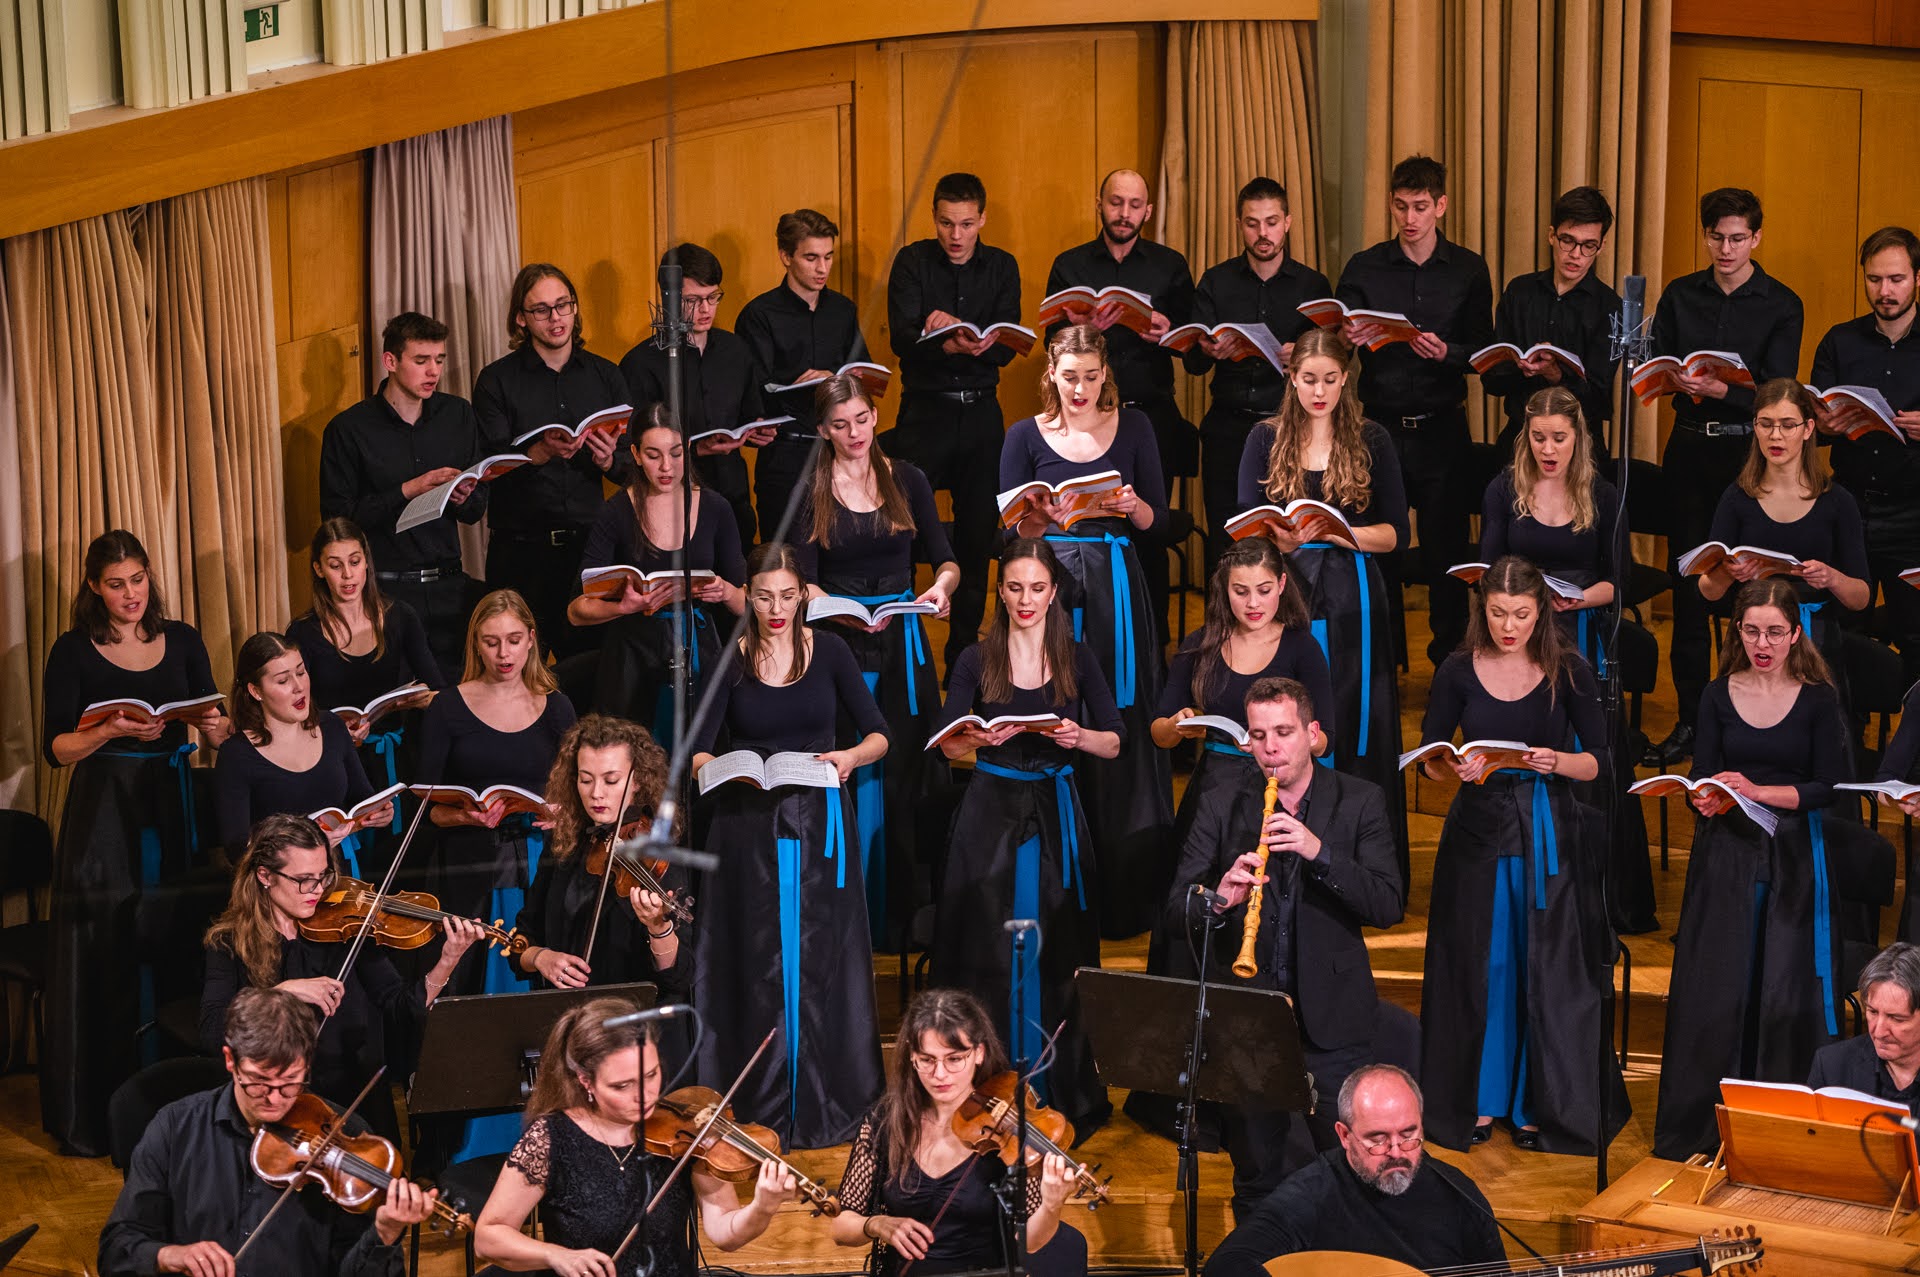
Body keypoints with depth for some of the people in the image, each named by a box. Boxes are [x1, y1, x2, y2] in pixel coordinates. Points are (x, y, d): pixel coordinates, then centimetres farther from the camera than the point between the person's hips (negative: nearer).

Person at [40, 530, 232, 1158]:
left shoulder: (182, 641, 9)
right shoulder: (74, 651, 0)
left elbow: (216, 730, 8)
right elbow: (55, 747, -5)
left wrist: (217, 727, -14)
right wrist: (113, 730, -21)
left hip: (172, 810, 3)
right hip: (103, 817, -3)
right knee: (103, 960, -3)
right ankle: (93, 1114, 4)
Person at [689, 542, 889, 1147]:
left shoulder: (829, 651, 3)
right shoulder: (728, 661, 2)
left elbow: (878, 735, 2)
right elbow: (696, 751, -3)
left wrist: (850, 756, -19)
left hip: (819, 824, 0)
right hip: (747, 826, 0)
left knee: (820, 956, -1)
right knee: (756, 960, 0)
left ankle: (821, 1104, 6)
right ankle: (762, 1096, 9)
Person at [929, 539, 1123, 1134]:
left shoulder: (1077, 660, 5)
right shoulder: (976, 660, 3)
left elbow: (1115, 743, 4)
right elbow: (947, 745, -2)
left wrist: (1079, 737, -17)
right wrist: (979, 739, -23)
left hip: (1056, 812, 0)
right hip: (990, 812, 0)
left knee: (1057, 948, -1)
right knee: (988, 945, -3)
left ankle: (1064, 1095, 9)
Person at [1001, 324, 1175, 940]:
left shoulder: (1133, 427, 8)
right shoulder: (1026, 436, 5)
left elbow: (1156, 517, 8)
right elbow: (1011, 531, 2)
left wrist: (1129, 505, -13)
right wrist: (1047, 517, -18)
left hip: (1116, 588, 1)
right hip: (1049, 584, -1)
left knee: (1120, 728, -2)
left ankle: (1122, 893, 6)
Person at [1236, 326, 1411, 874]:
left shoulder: (1372, 441, 5)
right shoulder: (1266, 439, 6)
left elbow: (1395, 533, 2)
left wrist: (1338, 533, -15)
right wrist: (1286, 536, -19)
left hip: (1352, 601, 0)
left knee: (1356, 727, 0)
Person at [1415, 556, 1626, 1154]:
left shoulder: (1568, 671, -2)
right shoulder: (1458, 671, 0)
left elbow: (1597, 761, -2)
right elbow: (1429, 759, 3)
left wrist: (1558, 762, -22)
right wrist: (1455, 768, -18)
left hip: (1548, 835, -1)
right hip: (1478, 829, 1)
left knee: (1549, 967, 1)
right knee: (1480, 964, 4)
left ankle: (1543, 1105, 10)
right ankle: (1479, 1100, 16)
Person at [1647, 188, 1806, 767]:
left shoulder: (1781, 305, 1)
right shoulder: (1681, 295, 10)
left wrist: (1724, 389, -24)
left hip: (1749, 452, -3)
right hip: (1689, 448, 3)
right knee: (1687, 583, 4)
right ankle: (1690, 719, 11)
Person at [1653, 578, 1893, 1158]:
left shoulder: (1818, 700, 1)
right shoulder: (1719, 696, 6)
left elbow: (1826, 787, -5)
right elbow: (1703, 778, 4)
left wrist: (1759, 791, -18)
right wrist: (1709, 801, -18)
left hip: (1797, 857, -1)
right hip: (1728, 855, 1)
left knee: (1788, 991, -4)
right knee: (1714, 989, -2)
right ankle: (1697, 1123, 7)